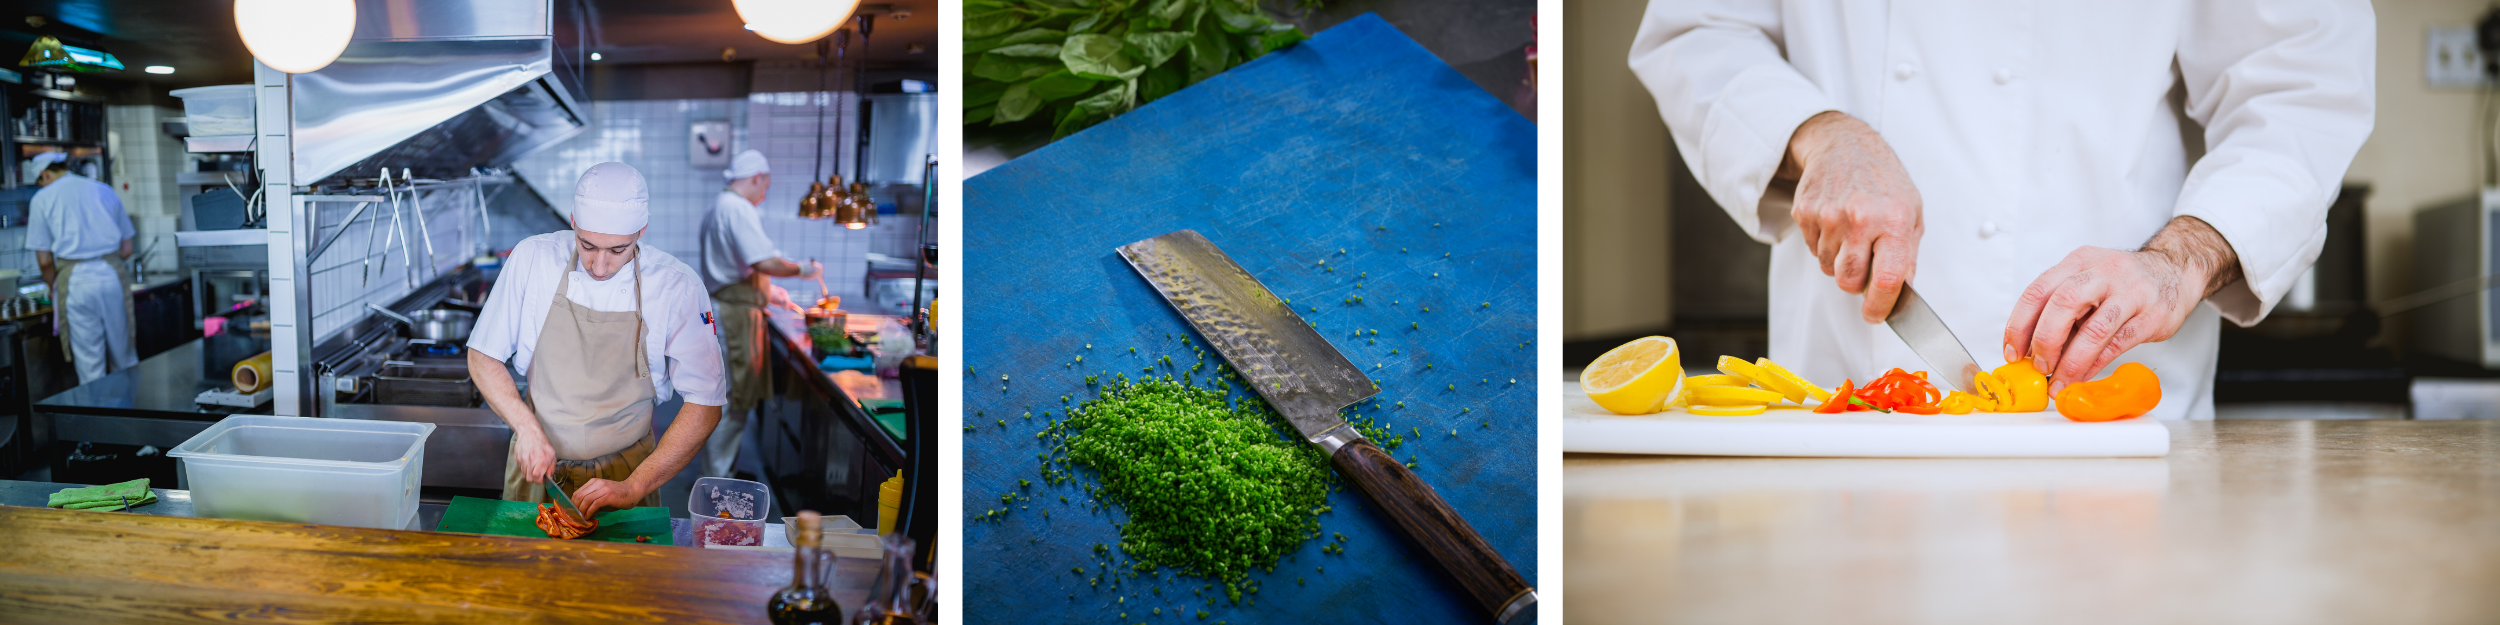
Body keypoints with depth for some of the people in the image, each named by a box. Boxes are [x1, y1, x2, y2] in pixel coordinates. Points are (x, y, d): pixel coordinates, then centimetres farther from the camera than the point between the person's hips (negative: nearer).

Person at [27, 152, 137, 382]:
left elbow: (44, 260, 3)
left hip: (75, 280, -3)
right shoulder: (104, 190, 13)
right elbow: (126, 249, 13)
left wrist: (54, 287, 19)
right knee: (124, 357, 11)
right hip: (113, 275, 3)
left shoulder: (42, 199, 4)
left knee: (89, 365, 3)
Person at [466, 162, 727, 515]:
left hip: (626, 472, -1)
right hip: (537, 467, 1)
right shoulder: (532, 258, -6)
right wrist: (527, 427, -13)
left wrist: (633, 487, -17)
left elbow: (705, 406, -10)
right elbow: (482, 357, 3)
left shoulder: (677, 286, -12)